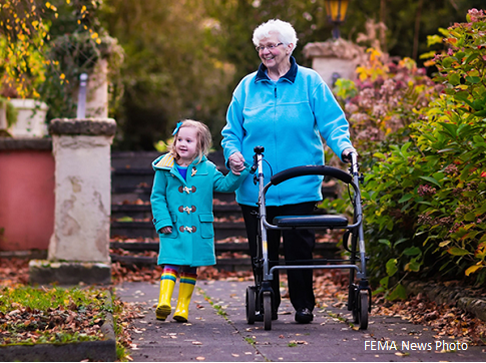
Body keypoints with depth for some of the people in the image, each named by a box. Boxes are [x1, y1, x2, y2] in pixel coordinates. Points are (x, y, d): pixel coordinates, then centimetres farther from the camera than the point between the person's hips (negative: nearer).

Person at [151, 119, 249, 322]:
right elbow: (157, 197, 2)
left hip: (199, 229, 2)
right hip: (173, 229, -2)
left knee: (190, 268, 7)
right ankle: (164, 302, -23)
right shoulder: (165, 169, 0)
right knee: (171, 265, -14)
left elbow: (225, 185, 7)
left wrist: (237, 172, -10)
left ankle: (183, 307, 14)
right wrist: (162, 221, -7)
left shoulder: (207, 169, 5)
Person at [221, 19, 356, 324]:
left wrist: (344, 146, -18)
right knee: (261, 250, 5)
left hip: (299, 187, -2)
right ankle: (267, 305, 18)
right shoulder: (247, 87, 10)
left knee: (299, 248, -2)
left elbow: (332, 122, 0)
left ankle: (304, 305, 12)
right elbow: (232, 131, 14)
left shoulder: (310, 82, 4)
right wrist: (233, 153, -6)